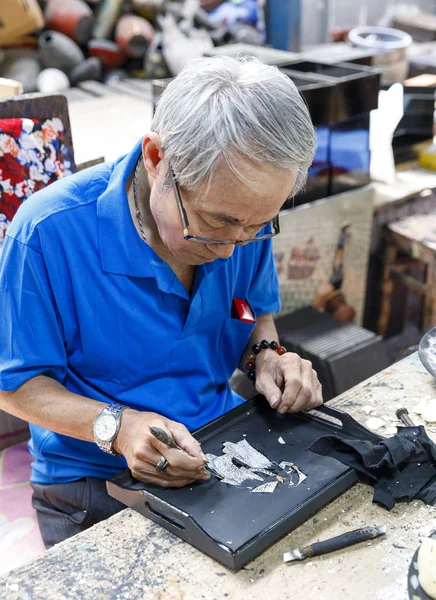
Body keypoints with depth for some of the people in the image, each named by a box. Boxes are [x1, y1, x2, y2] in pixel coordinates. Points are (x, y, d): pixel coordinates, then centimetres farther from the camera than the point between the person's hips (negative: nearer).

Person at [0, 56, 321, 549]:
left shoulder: (245, 216, -6)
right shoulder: (49, 232, -20)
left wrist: (266, 356, -9)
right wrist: (118, 426, -26)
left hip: (225, 457, 4)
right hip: (93, 486, -3)